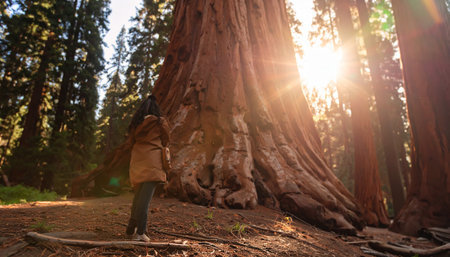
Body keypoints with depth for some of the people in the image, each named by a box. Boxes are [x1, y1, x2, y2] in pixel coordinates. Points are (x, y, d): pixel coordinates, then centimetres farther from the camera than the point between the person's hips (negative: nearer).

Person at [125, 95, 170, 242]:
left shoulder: (136, 123, 11)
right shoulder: (161, 122, 0)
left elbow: (132, 140, 13)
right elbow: (166, 142, 7)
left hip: (136, 161, 5)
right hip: (152, 163, -5)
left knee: (138, 195, 16)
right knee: (146, 197, -5)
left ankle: (131, 228, 25)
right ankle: (140, 232, -5)